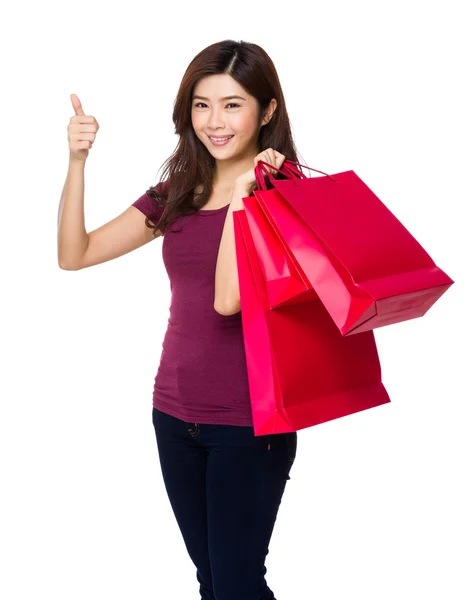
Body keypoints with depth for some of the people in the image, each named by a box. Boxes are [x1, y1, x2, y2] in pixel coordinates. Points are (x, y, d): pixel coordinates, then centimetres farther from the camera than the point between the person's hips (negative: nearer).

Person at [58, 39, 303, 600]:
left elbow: (229, 298, -23)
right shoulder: (177, 193, 7)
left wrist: (241, 193, -21)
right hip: (175, 413, 6)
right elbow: (75, 255, 3)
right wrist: (77, 161, -7)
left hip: (249, 421, -6)